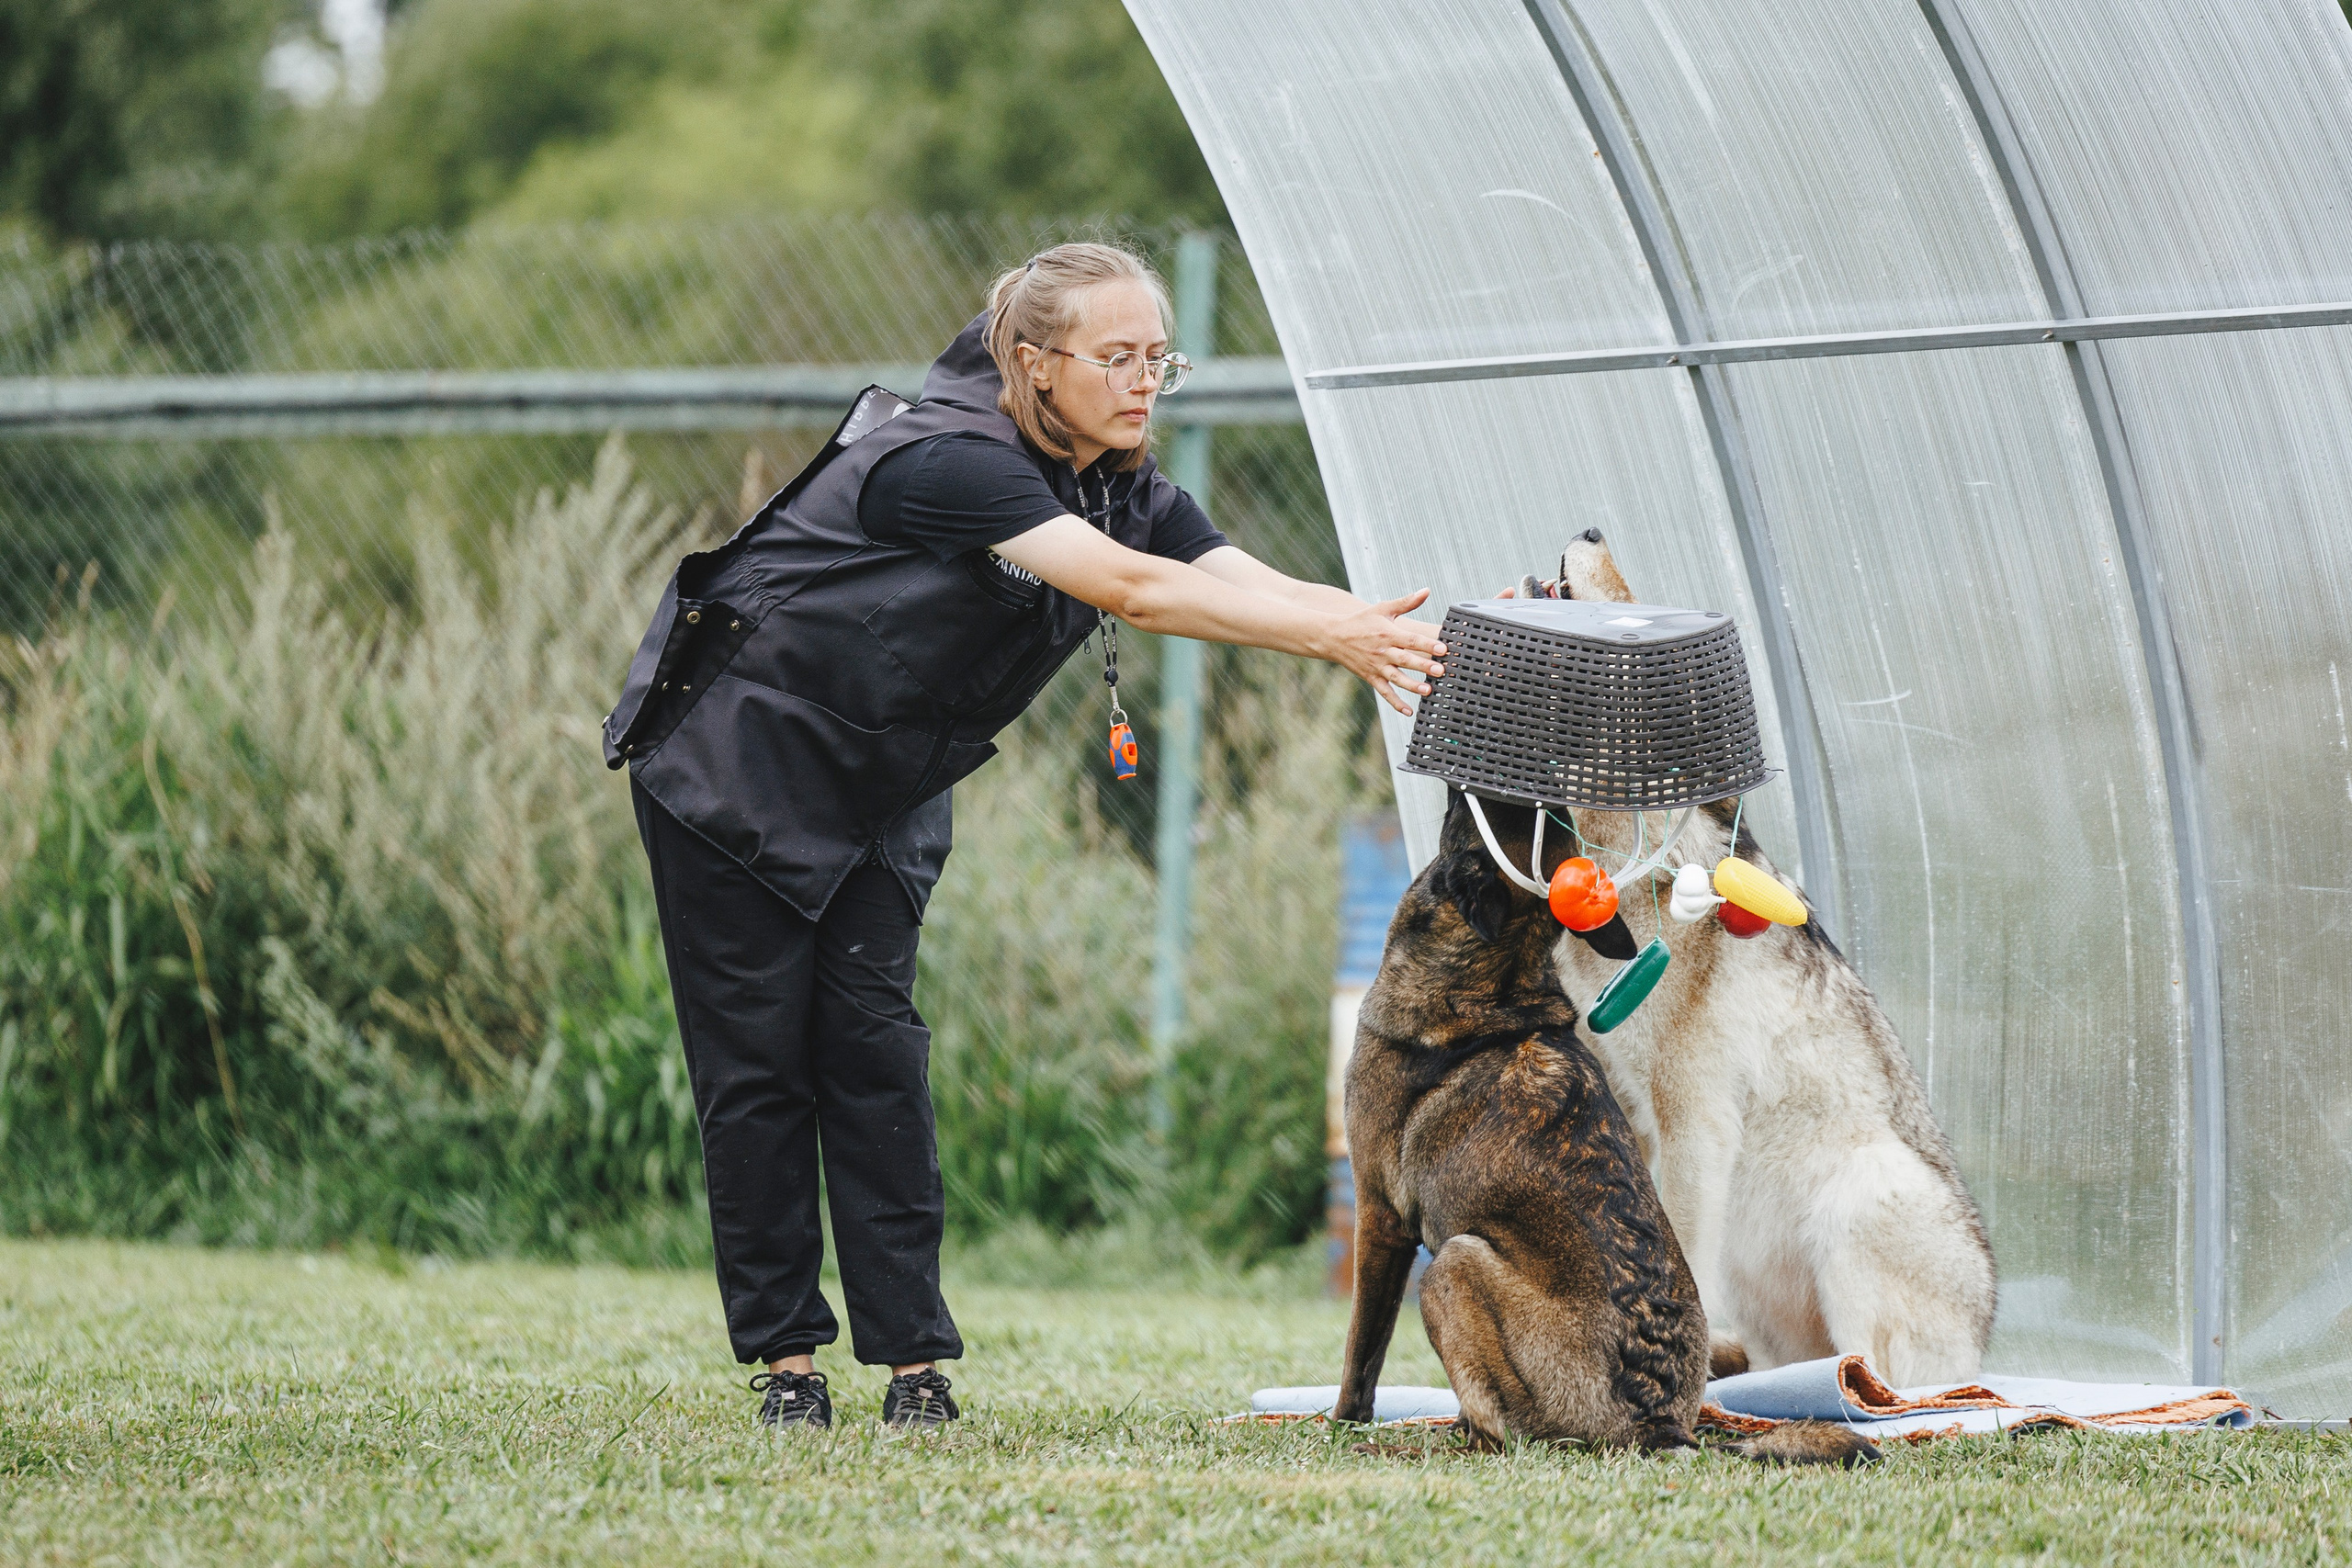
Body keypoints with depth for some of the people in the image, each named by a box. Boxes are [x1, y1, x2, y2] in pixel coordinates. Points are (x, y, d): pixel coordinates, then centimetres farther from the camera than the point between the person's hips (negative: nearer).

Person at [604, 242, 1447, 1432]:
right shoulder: (945, 460, -29)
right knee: (756, 1055, -4)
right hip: (730, 758, -7)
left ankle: (912, 1361, -4)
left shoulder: (1122, 490, -5)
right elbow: (1132, 589, -39)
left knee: (875, 1047, -2)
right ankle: (783, 1355, 4)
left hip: (883, 787, 7)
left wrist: (1395, 631, -38)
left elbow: (1257, 585, -19)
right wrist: (1331, 637, -45)